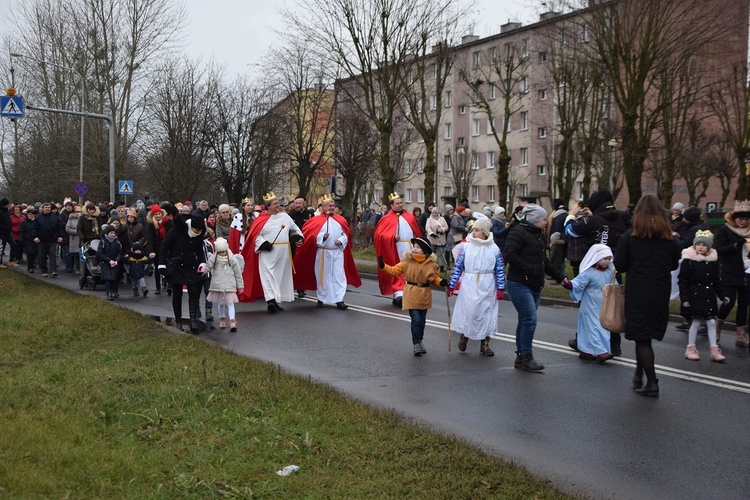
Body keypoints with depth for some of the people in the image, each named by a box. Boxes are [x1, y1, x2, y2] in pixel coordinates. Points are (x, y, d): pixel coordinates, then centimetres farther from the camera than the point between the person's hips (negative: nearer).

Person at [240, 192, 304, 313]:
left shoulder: (285, 216, 10)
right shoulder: (261, 220, -3)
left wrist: (298, 238, 2)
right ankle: (271, 300, -17)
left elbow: (295, 229, 19)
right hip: (268, 253, -4)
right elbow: (256, 235, -5)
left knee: (281, 275, 7)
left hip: (283, 253, 5)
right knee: (268, 275, -11)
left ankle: (276, 301, 14)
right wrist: (265, 245, -18)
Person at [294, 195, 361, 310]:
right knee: (323, 275, 7)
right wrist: (322, 237, -22)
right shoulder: (317, 220, -2)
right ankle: (321, 298, 23)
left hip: (337, 252, 2)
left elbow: (345, 234, 9)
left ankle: (339, 300, -7)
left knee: (339, 276, -5)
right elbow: (312, 236, -7)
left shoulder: (340, 220, 8)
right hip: (323, 253, -2)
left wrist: (341, 241, -10)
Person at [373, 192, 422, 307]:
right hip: (396, 251, -4)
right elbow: (379, 235, -10)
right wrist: (393, 238, -21)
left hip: (409, 251, 4)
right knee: (397, 273, -5)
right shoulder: (387, 219, -2)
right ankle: (398, 295, -5)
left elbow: (418, 234, 16)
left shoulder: (410, 217, 11)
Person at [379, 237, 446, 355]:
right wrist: (383, 266, -15)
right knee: (416, 319, -8)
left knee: (422, 320, 14)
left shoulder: (431, 263, -4)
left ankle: (420, 341, 33)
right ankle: (417, 343, 4)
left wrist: (441, 282, -14)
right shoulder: (407, 260, -7)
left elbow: (435, 278, 5)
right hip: (411, 295, -2)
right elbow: (395, 270, -3)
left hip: (424, 295, 2)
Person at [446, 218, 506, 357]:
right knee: (468, 311, 0)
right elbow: (458, 267, 0)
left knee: (486, 313, 6)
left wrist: (500, 289, -3)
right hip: (469, 286, 0)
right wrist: (451, 285, -1)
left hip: (487, 288, 1)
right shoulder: (466, 247, -3)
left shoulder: (494, 249, -3)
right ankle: (464, 335, 27)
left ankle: (484, 344, 16)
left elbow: (500, 270, 1)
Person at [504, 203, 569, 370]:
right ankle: (526, 357, -1)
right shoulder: (518, 232, -10)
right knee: (530, 320, -12)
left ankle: (520, 357, 17)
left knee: (525, 321, 11)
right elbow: (510, 255, -22)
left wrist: (560, 277, 24)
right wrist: (529, 269, -20)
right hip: (520, 284, -9)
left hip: (535, 286, 9)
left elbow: (543, 260, 25)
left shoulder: (538, 234, 18)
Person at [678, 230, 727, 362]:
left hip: (709, 296, 4)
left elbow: (716, 281, 14)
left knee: (711, 322, 4)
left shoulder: (713, 261, 5)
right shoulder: (688, 260, -10)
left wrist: (722, 296, 13)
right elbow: (682, 281, -10)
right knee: (695, 322, 1)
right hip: (694, 296, -4)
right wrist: (684, 298, -16)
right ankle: (691, 349, 15)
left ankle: (714, 350, 10)